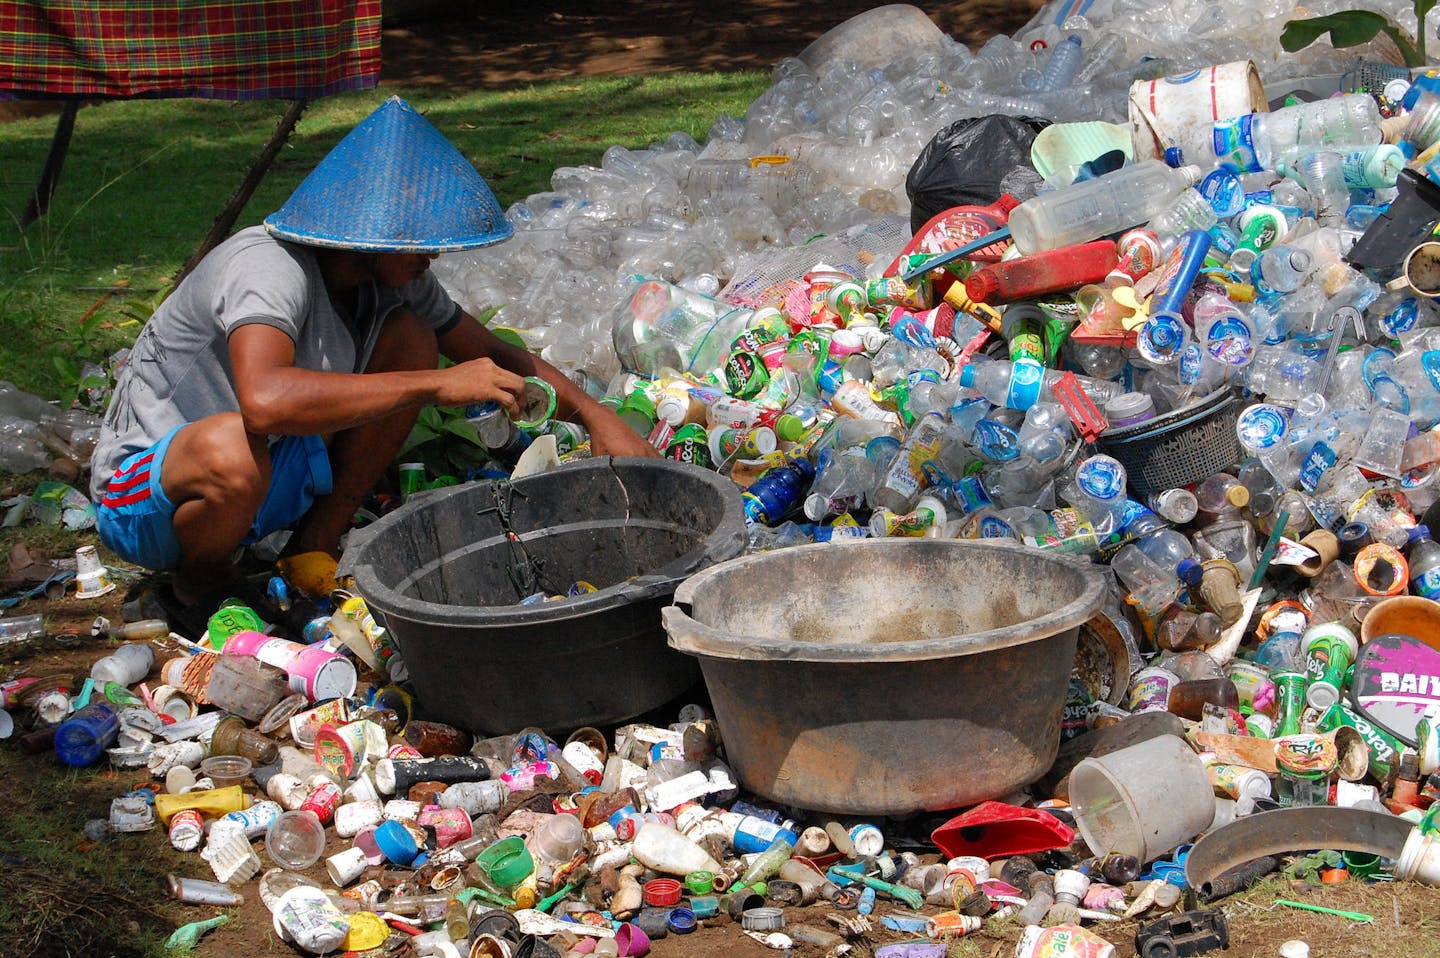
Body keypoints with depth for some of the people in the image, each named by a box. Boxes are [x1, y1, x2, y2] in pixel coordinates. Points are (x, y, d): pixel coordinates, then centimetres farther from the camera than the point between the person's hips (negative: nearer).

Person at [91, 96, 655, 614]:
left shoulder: (394, 277, -5)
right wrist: (437, 384, -44)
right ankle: (202, 581, -8)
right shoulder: (270, 267, -30)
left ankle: (315, 546, 0)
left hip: (271, 474, 7)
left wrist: (594, 415, -7)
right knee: (231, 449, -43)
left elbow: (496, 357, 9)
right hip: (143, 490, -7)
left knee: (410, 338, -6)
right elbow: (264, 401, -50)